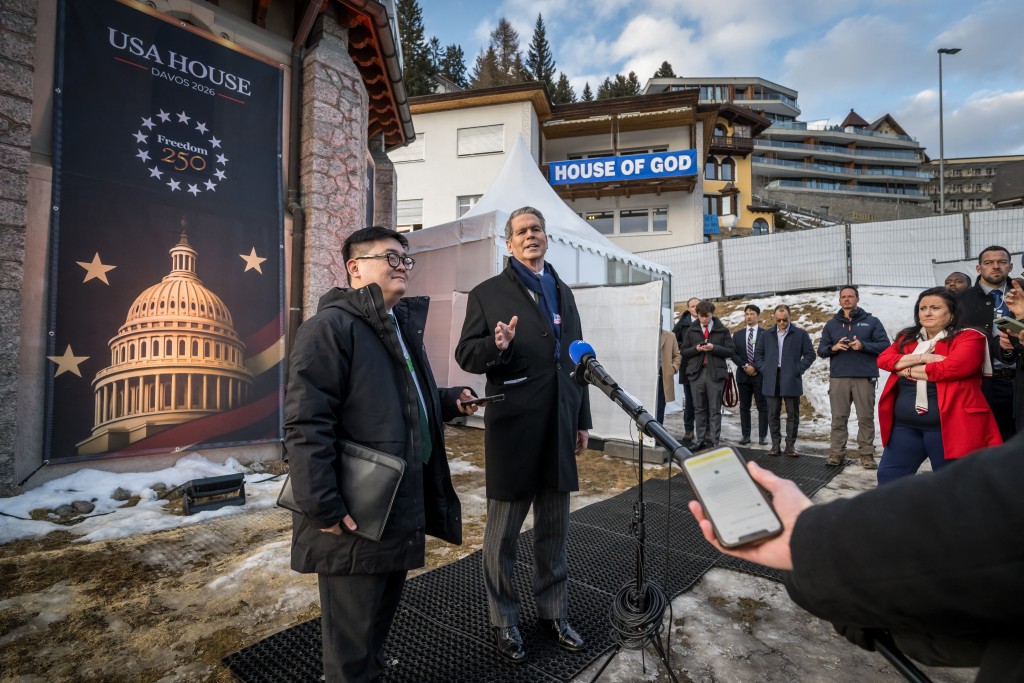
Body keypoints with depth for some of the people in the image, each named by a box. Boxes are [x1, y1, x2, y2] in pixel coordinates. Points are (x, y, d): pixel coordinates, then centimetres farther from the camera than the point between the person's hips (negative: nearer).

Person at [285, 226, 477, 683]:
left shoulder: (403, 325, 14)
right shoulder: (331, 327, -16)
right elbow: (306, 425, -22)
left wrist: (451, 400, 7)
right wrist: (322, 507, -24)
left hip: (401, 506, 9)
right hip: (355, 517, -9)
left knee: (381, 618, 26)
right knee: (352, 637, 11)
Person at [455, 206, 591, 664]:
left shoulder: (563, 293, 15)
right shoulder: (487, 293, -1)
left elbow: (576, 359, 15)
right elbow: (465, 354, -5)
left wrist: (583, 419, 13)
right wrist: (496, 346, -26)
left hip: (559, 429, 5)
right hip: (513, 427, -5)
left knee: (554, 531, 17)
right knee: (503, 532, 10)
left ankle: (554, 613, 37)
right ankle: (503, 622, 30)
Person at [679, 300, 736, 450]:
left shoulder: (722, 330, 5)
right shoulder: (691, 330, 9)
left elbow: (730, 351, 2)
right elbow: (683, 351, 8)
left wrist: (714, 348, -14)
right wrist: (696, 349, -10)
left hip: (715, 373, -2)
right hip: (696, 373, 2)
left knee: (715, 409, 2)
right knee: (699, 409, 7)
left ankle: (714, 441, 7)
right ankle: (701, 440, 15)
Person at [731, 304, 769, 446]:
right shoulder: (737, 334, 11)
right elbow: (733, 354, 3)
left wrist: (756, 368, -11)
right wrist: (745, 366, -10)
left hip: (760, 375, -2)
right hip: (743, 375, 3)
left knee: (763, 407, 3)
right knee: (744, 407, 7)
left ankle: (763, 436, 11)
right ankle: (745, 435, 13)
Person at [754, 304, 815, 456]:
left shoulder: (800, 334, 4)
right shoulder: (766, 335, 11)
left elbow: (810, 354, 5)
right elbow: (758, 354, 15)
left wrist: (799, 369, -6)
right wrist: (763, 369, 1)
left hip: (791, 380, -2)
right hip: (771, 380, 2)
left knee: (792, 414, 3)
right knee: (773, 414, 4)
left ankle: (790, 445, 13)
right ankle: (775, 444, 12)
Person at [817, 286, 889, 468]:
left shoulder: (871, 321, 8)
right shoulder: (831, 324, 13)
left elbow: (885, 345, 1)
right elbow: (821, 350, 11)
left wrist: (863, 345, -15)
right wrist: (833, 347, -10)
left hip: (865, 377, -1)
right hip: (838, 377, 2)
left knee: (866, 417, 2)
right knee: (839, 417, 3)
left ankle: (867, 454, 10)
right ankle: (837, 453, 8)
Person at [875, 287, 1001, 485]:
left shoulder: (968, 337, -4)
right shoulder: (907, 338, 13)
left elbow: (952, 367, -21)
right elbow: (883, 359, -1)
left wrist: (908, 370, -7)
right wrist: (922, 357, -15)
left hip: (946, 428, -5)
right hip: (904, 426, 5)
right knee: (888, 479, 12)